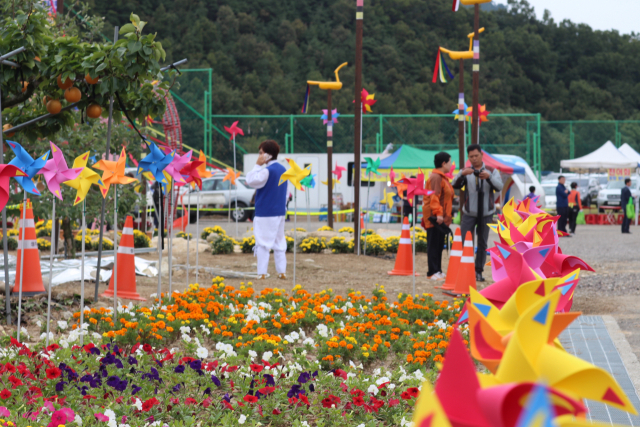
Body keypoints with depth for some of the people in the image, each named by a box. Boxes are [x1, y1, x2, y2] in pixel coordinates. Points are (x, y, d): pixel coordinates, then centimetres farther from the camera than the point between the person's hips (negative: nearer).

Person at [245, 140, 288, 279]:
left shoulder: (267, 171, -16)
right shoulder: (283, 170, 9)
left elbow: (251, 181, -15)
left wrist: (257, 165, -10)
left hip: (265, 213, -7)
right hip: (280, 211, 7)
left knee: (263, 243, -3)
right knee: (279, 242, 11)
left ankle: (262, 273, -5)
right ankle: (281, 272, 11)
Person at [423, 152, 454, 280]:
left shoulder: (442, 177, 21)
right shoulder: (436, 177, -12)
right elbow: (434, 197, -21)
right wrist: (438, 213, -28)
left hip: (442, 217, 10)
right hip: (434, 217, -10)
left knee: (439, 245, 11)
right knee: (434, 244, -9)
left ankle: (438, 271, 15)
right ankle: (433, 272, -10)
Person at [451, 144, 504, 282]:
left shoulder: (492, 171, 4)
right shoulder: (466, 172, 4)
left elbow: (499, 187, -12)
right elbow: (455, 185, -11)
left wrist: (489, 177, -31)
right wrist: (462, 174, -31)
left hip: (486, 213, 0)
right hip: (469, 213, 0)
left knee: (482, 243, 4)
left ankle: (478, 271, 10)